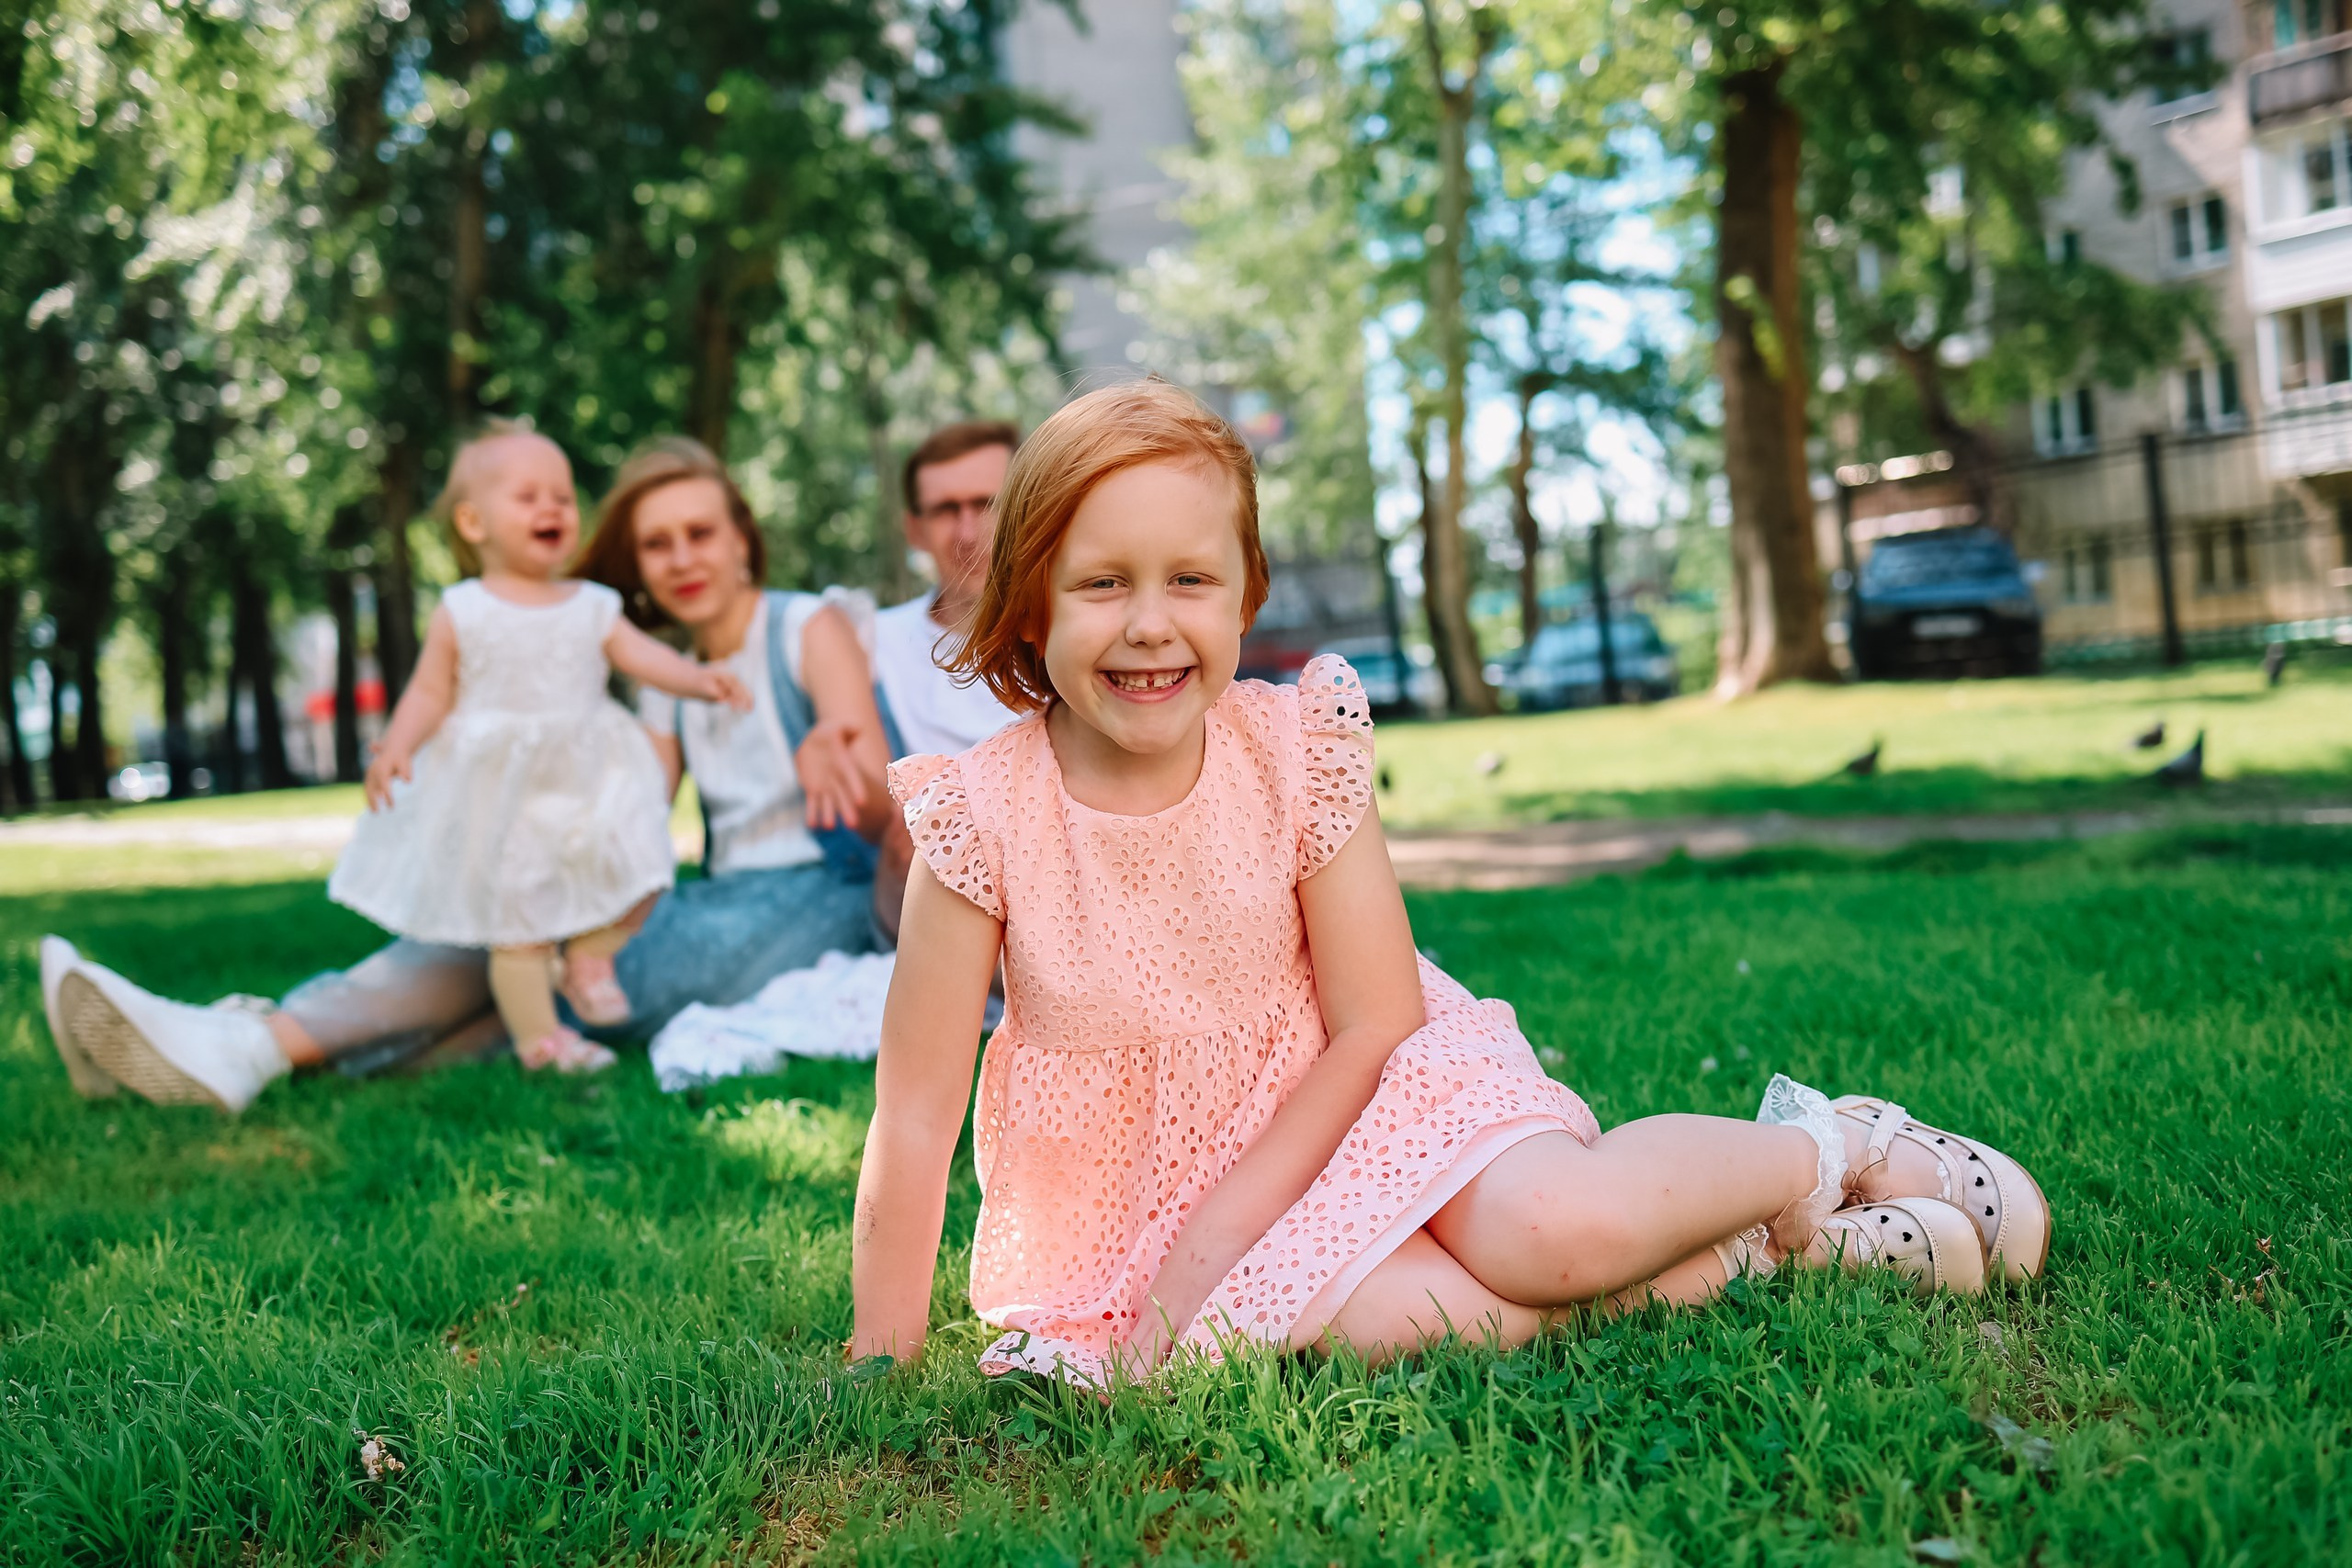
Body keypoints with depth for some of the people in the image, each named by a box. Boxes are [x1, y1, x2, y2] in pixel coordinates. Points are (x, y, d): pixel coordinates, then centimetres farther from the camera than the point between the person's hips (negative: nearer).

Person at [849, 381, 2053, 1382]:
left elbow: (1374, 1029, -11)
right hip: (1143, 1180, 0)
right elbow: (914, 1116, -13)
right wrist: (882, 1362, -11)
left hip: (1341, 1099, 1)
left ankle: (1820, 1149, 3)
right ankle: (1744, 1254, -9)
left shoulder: (1299, 751, -15)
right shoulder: (983, 817, -18)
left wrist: (1209, 1247, -18)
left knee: (1548, 1230, -28)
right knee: (1384, 1317, -31)